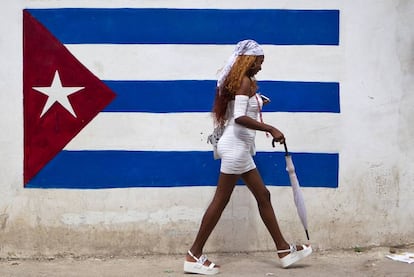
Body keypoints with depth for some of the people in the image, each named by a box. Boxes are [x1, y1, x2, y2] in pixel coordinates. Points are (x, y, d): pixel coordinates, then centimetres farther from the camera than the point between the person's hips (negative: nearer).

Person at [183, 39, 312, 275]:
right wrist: (271, 129, -24)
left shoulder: (243, 82, 16)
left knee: (263, 196, 12)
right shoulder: (244, 81, -13)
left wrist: (256, 103, 24)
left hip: (240, 147, 11)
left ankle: (284, 250, 19)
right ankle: (195, 256, 0)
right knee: (221, 200, -6)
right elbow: (240, 117, -25)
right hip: (236, 145, -11)